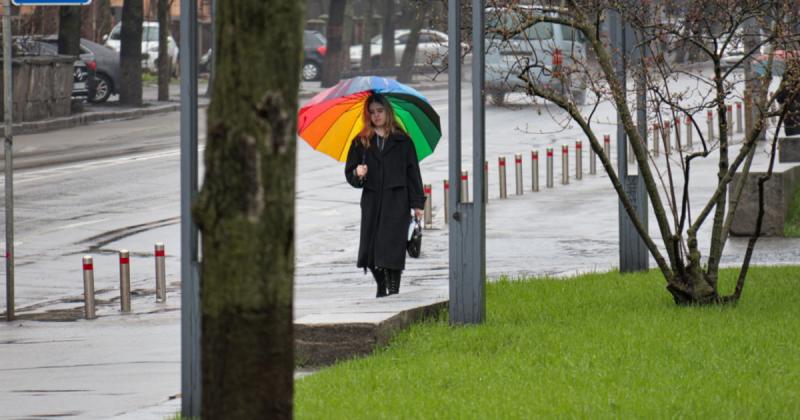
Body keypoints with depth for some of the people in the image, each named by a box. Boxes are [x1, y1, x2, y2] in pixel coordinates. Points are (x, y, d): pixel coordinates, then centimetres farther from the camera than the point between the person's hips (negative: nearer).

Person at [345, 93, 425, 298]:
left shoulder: (402, 141, 7)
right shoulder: (361, 142, 11)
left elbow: (413, 172, 6)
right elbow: (350, 172, 14)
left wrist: (417, 203, 0)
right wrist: (358, 174, -11)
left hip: (396, 199, -2)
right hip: (372, 201, 2)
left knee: (393, 243, -11)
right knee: (371, 246, -1)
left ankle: (393, 289, -7)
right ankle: (381, 287, 14)